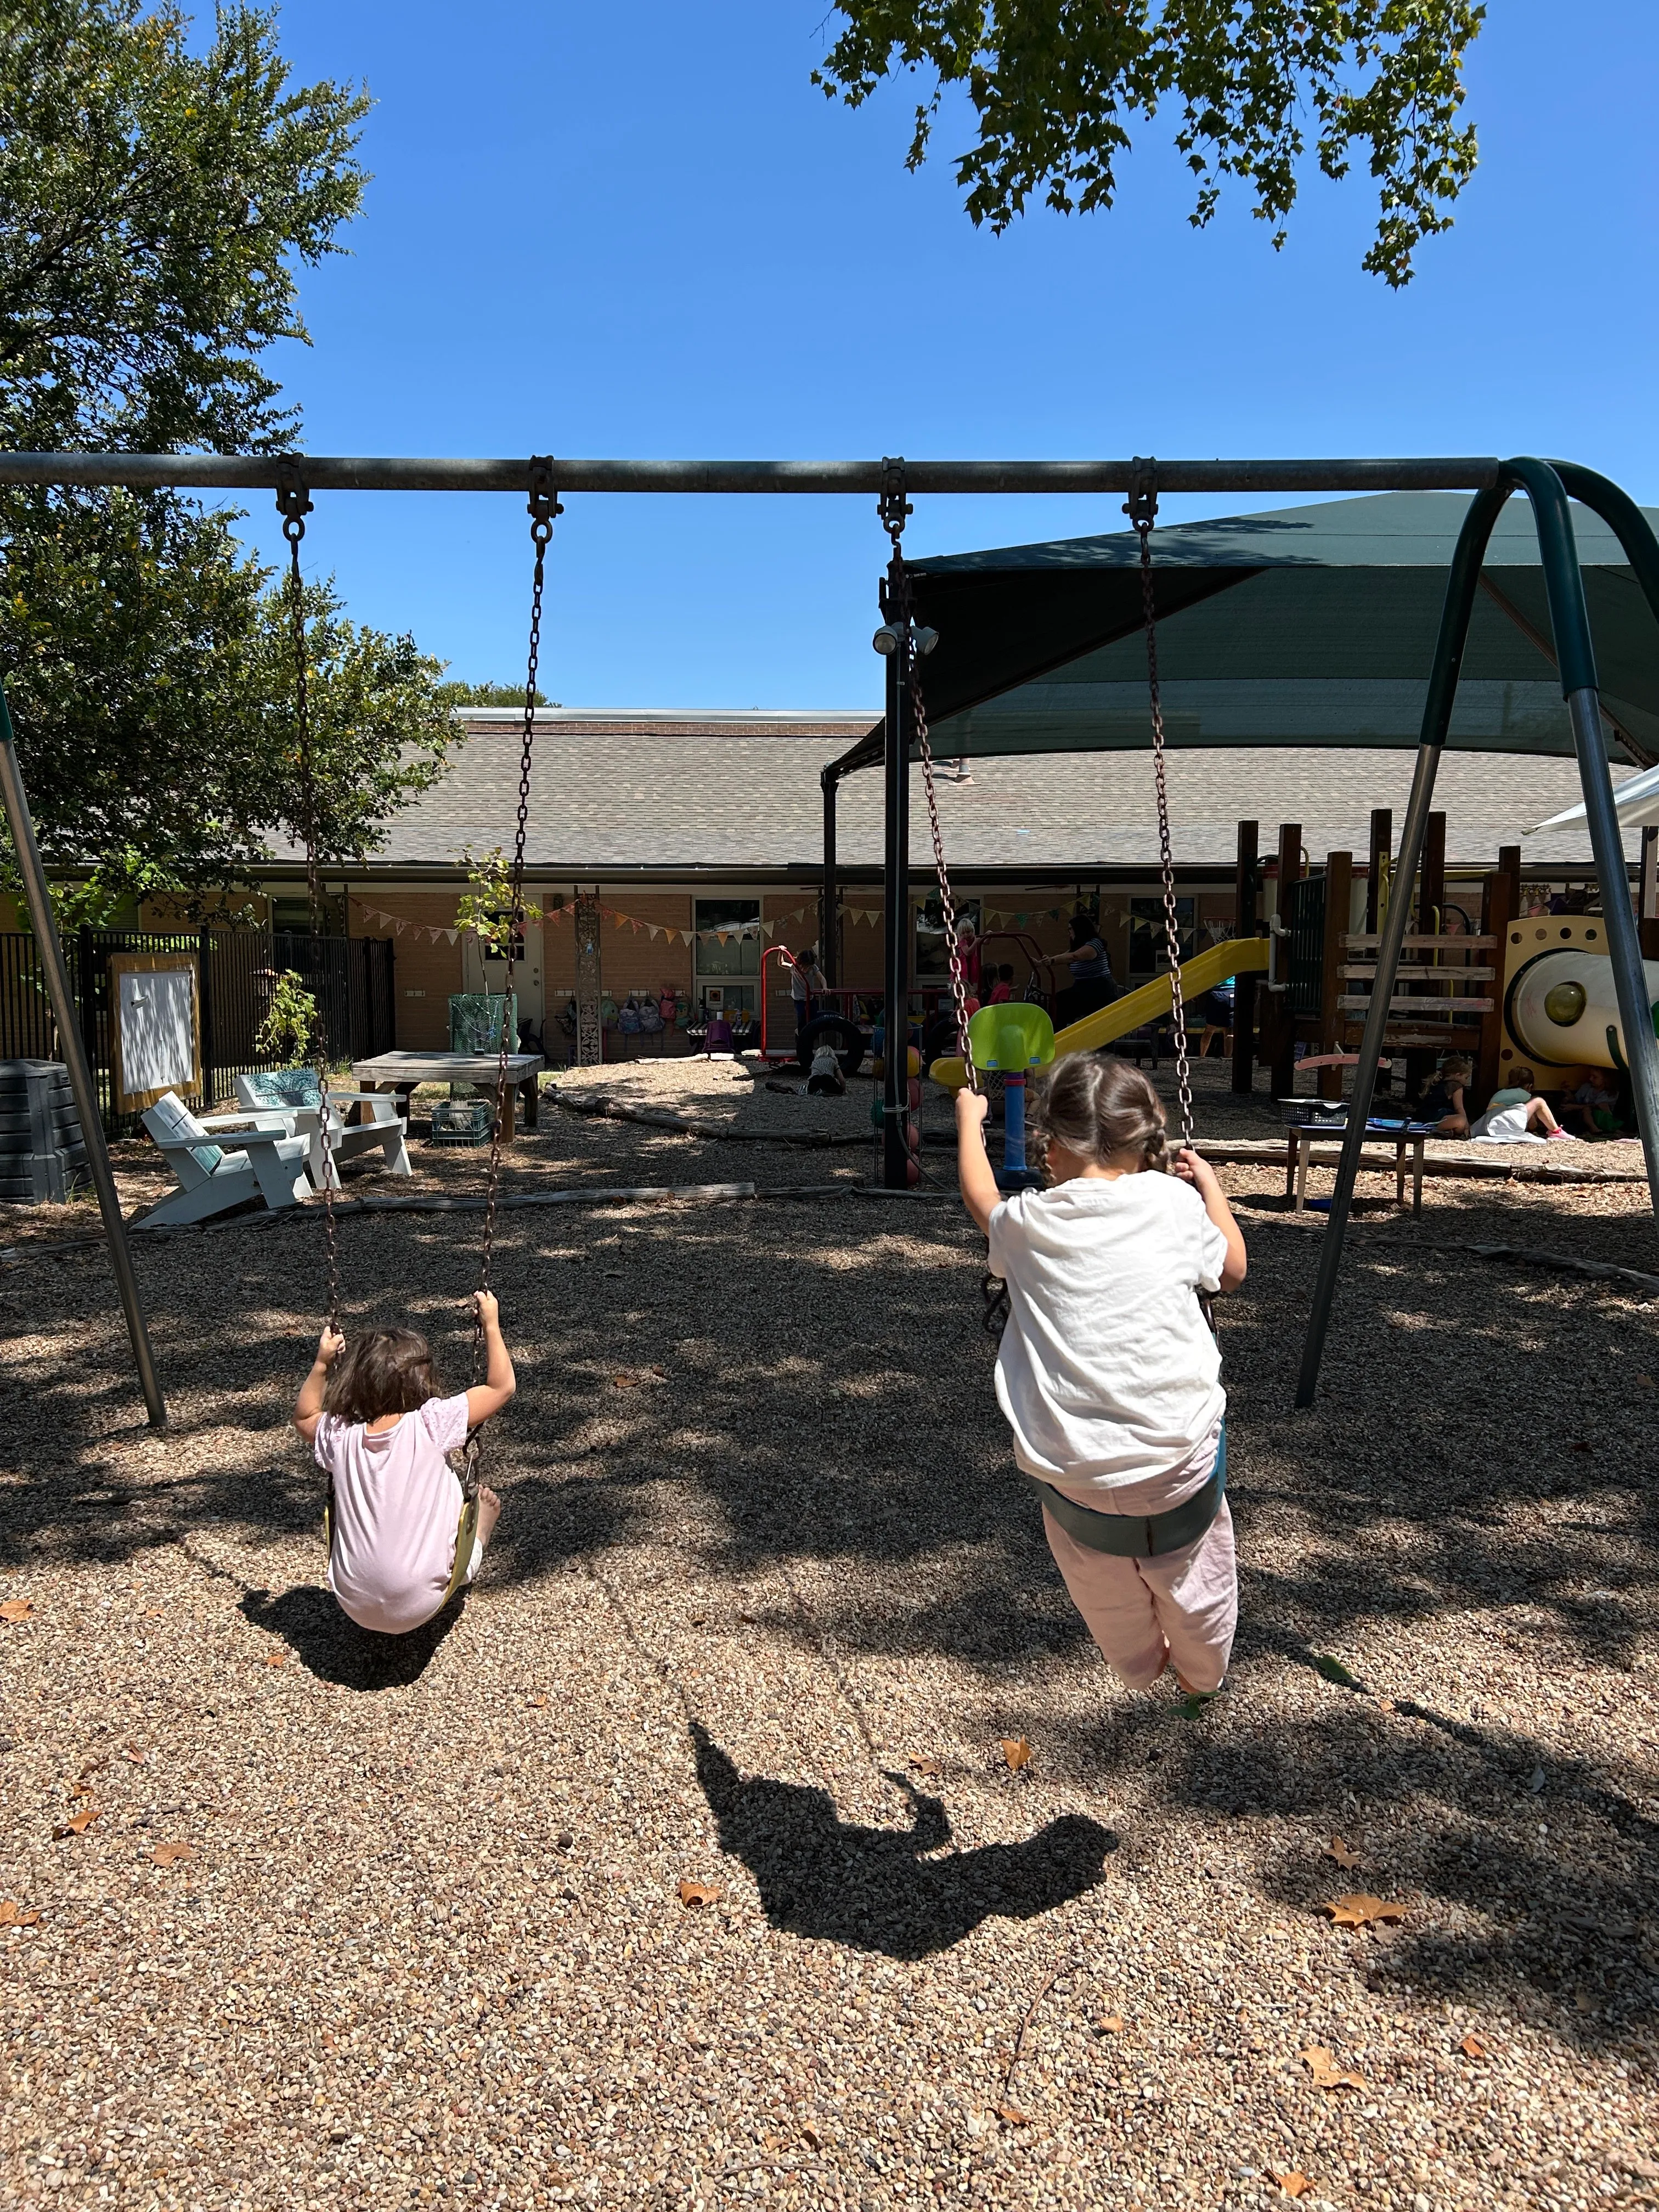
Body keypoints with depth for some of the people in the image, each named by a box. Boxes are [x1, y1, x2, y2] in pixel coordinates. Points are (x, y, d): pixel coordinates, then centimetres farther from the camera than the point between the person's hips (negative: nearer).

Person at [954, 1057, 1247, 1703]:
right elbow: (1232, 1269, 15)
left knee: (1106, 1589, 27)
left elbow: (980, 1199, 23)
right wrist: (1211, 1188, 28)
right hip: (1179, 1459, 0)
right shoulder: (1175, 1200, -4)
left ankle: (1140, 1667, 53)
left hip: (1076, 1475, 1)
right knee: (1192, 1570, 27)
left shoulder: (1029, 1223, -2)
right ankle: (1202, 1675, 51)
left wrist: (969, 1119, 38)